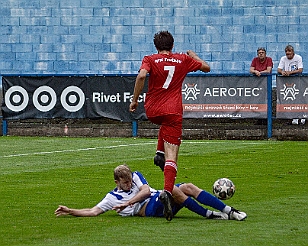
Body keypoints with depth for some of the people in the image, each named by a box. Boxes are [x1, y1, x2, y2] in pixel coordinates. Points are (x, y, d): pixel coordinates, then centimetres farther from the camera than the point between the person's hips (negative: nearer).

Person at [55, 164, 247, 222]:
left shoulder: (136, 176, 21)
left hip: (162, 201, 5)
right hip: (149, 209, -5)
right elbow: (93, 211, 7)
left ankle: (228, 211, -23)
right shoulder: (112, 198, 12)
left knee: (188, 187, -19)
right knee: (173, 190, -32)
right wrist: (70, 211, 0)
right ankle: (208, 214, -32)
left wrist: (128, 202, -5)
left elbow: (146, 190, 5)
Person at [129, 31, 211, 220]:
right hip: (173, 110, -2)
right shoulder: (184, 60, 10)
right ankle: (167, 191, -30)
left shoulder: (150, 60, 5)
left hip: (152, 111, 2)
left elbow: (141, 75, -15)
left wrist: (135, 100, -8)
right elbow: (206, 67, 24)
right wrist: (193, 55, 41)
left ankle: (160, 154, 21)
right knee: (171, 157, -9)